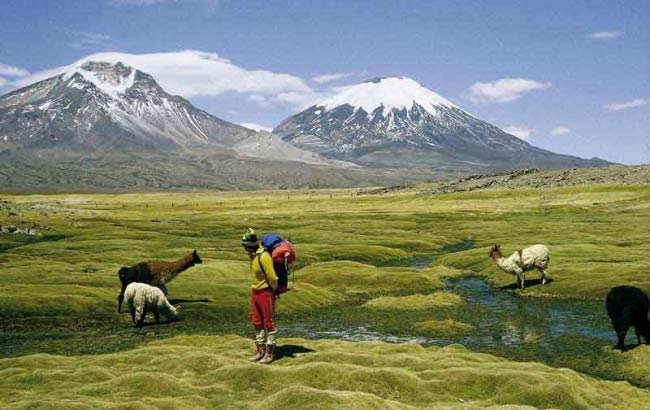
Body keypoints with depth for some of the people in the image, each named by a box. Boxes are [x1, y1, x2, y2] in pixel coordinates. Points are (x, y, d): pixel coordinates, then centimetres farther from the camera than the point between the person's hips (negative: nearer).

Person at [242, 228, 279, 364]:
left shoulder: (263, 256, -23)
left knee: (269, 323, 1)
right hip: (255, 292, 9)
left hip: (266, 293, -9)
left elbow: (272, 277, -22)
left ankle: (270, 352, 9)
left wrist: (274, 289, -6)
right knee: (257, 323, 14)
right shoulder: (253, 255, 6)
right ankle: (260, 350, 25)